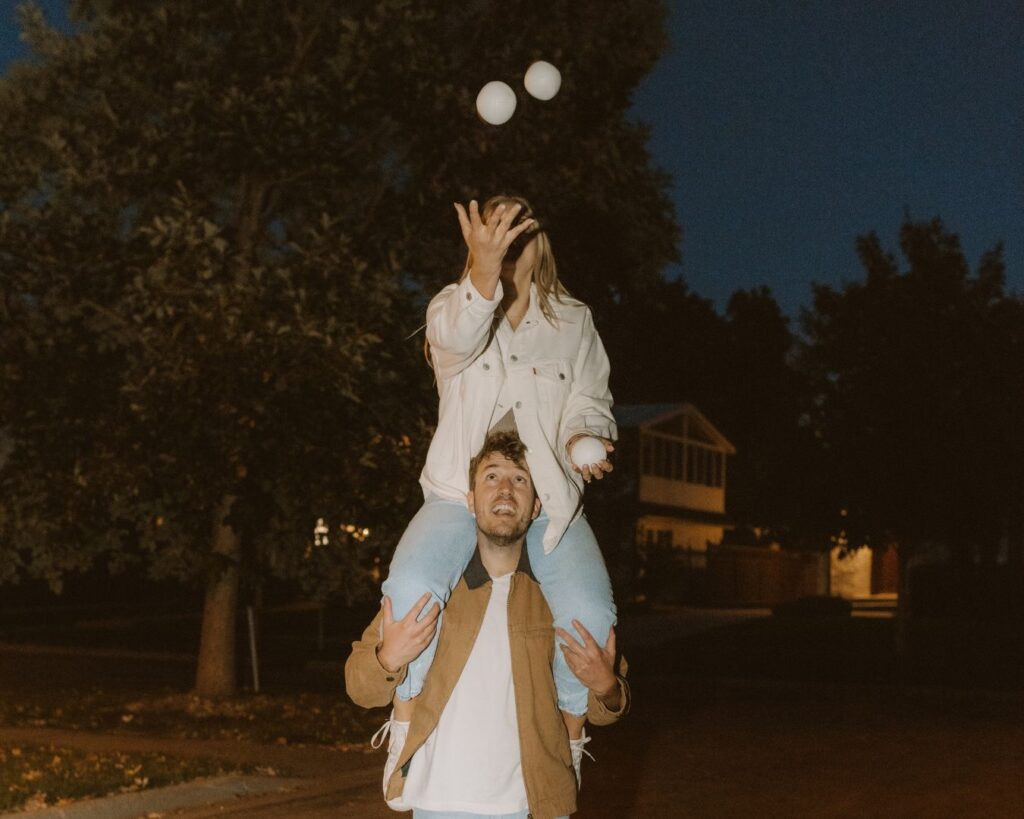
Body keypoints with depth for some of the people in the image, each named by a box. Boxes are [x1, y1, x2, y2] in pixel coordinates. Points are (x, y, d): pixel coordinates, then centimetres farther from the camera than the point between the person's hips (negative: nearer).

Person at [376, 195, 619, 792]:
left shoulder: (574, 320, 13)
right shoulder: (452, 305, 4)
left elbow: (591, 400, 13)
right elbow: (459, 337, -21)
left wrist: (584, 435, -13)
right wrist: (484, 269, -41)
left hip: (549, 501, 2)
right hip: (461, 493, -1)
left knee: (590, 613, -24)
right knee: (413, 587, -31)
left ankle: (570, 736, 2)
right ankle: (407, 721, -10)